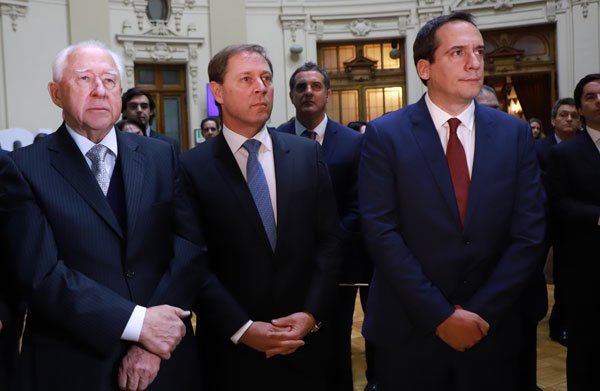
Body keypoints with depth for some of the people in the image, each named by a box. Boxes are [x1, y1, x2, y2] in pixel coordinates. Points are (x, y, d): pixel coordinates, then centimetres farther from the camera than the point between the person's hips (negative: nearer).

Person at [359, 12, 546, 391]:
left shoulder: (515, 133, 1)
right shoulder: (385, 134, -6)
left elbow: (529, 234, -2)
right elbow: (381, 232, -11)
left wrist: (480, 312, -10)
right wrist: (440, 316, -15)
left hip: (492, 330, 2)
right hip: (409, 331, -2)